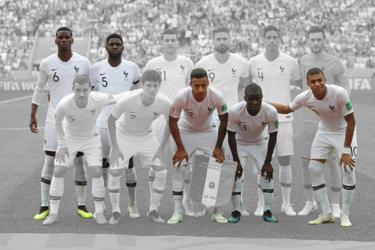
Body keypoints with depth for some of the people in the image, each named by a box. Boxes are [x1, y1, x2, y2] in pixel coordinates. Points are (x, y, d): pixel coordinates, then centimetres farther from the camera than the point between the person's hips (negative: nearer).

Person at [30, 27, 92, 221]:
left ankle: (81, 206, 13)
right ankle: (44, 207, 7)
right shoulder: (47, 63, 0)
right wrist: (33, 116, 7)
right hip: (54, 119, 0)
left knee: (79, 161, 4)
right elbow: (38, 90, 11)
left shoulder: (83, 63, -1)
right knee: (49, 161, -1)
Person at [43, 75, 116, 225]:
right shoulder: (64, 104, -33)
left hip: (91, 138, 0)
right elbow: (58, 122, -11)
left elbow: (115, 99, -10)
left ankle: (99, 213, 4)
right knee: (58, 172, -7)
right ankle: (53, 214, 5)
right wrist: (62, 145, -9)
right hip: (69, 138, 0)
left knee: (97, 172, -11)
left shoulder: (98, 99, -33)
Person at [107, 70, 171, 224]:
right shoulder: (127, 100, -35)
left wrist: (161, 148, -10)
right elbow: (111, 120, -17)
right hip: (124, 136, -2)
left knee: (161, 172, -8)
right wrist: (115, 148, -18)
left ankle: (153, 211, 10)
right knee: (114, 173, -11)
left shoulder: (164, 103, -28)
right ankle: (115, 212, 8)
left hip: (147, 137, 2)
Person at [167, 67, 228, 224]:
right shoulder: (181, 97, -33)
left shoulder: (217, 96, -31)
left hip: (209, 131, 1)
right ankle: (177, 212, -1)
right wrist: (180, 148, -16)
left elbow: (224, 121, -12)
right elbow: (172, 122, -17)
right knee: (179, 167, -8)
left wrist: (218, 147, -9)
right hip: (186, 131, -1)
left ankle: (216, 211, 7)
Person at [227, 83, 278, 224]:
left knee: (267, 173, -7)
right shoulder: (234, 111, -33)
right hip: (239, 143, -1)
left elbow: (273, 136, -16)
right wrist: (236, 162, -18)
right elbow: (231, 136, -20)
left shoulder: (271, 112, -30)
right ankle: (236, 212, 2)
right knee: (235, 175, -10)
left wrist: (268, 162, -13)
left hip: (260, 143, 1)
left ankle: (268, 212, 3)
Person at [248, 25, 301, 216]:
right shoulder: (253, 63, 0)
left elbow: (299, 82, 17)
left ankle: (286, 204, 14)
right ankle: (261, 204, 12)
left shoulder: (290, 62, 0)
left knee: (285, 161, 2)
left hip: (283, 118, 0)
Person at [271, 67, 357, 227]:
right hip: (324, 132, 4)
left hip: (343, 132, -4)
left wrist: (346, 151, -25)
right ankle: (326, 214, 7)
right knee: (313, 169, -3)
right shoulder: (305, 97, -20)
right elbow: (287, 109, 2)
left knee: (348, 169, -17)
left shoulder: (339, 93, -32)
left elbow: (351, 121, -24)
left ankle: (344, 215, -3)